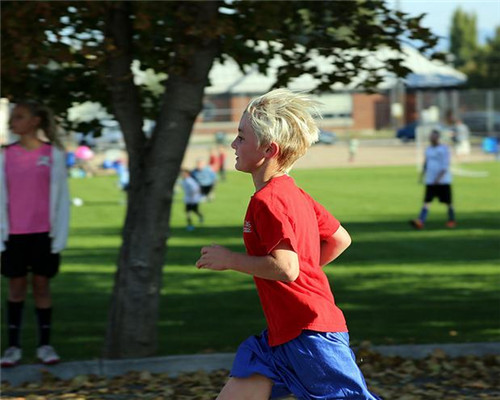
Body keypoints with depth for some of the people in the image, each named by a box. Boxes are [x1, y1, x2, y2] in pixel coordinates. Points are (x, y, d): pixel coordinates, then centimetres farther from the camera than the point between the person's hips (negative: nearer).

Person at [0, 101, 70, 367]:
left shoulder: (53, 154, -1)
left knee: (42, 285, 5)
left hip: (44, 233, -1)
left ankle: (45, 345, 12)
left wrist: (60, 236, -5)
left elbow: (61, 196, 0)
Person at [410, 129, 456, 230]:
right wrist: (422, 175, 9)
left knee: (448, 202, 6)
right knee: (427, 201, -9)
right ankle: (420, 222, -22)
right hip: (430, 181, 4)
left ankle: (452, 221, 24)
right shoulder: (428, 150, 11)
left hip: (443, 181, -4)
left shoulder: (444, 149, -7)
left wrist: (439, 177, -22)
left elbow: (445, 165, -13)